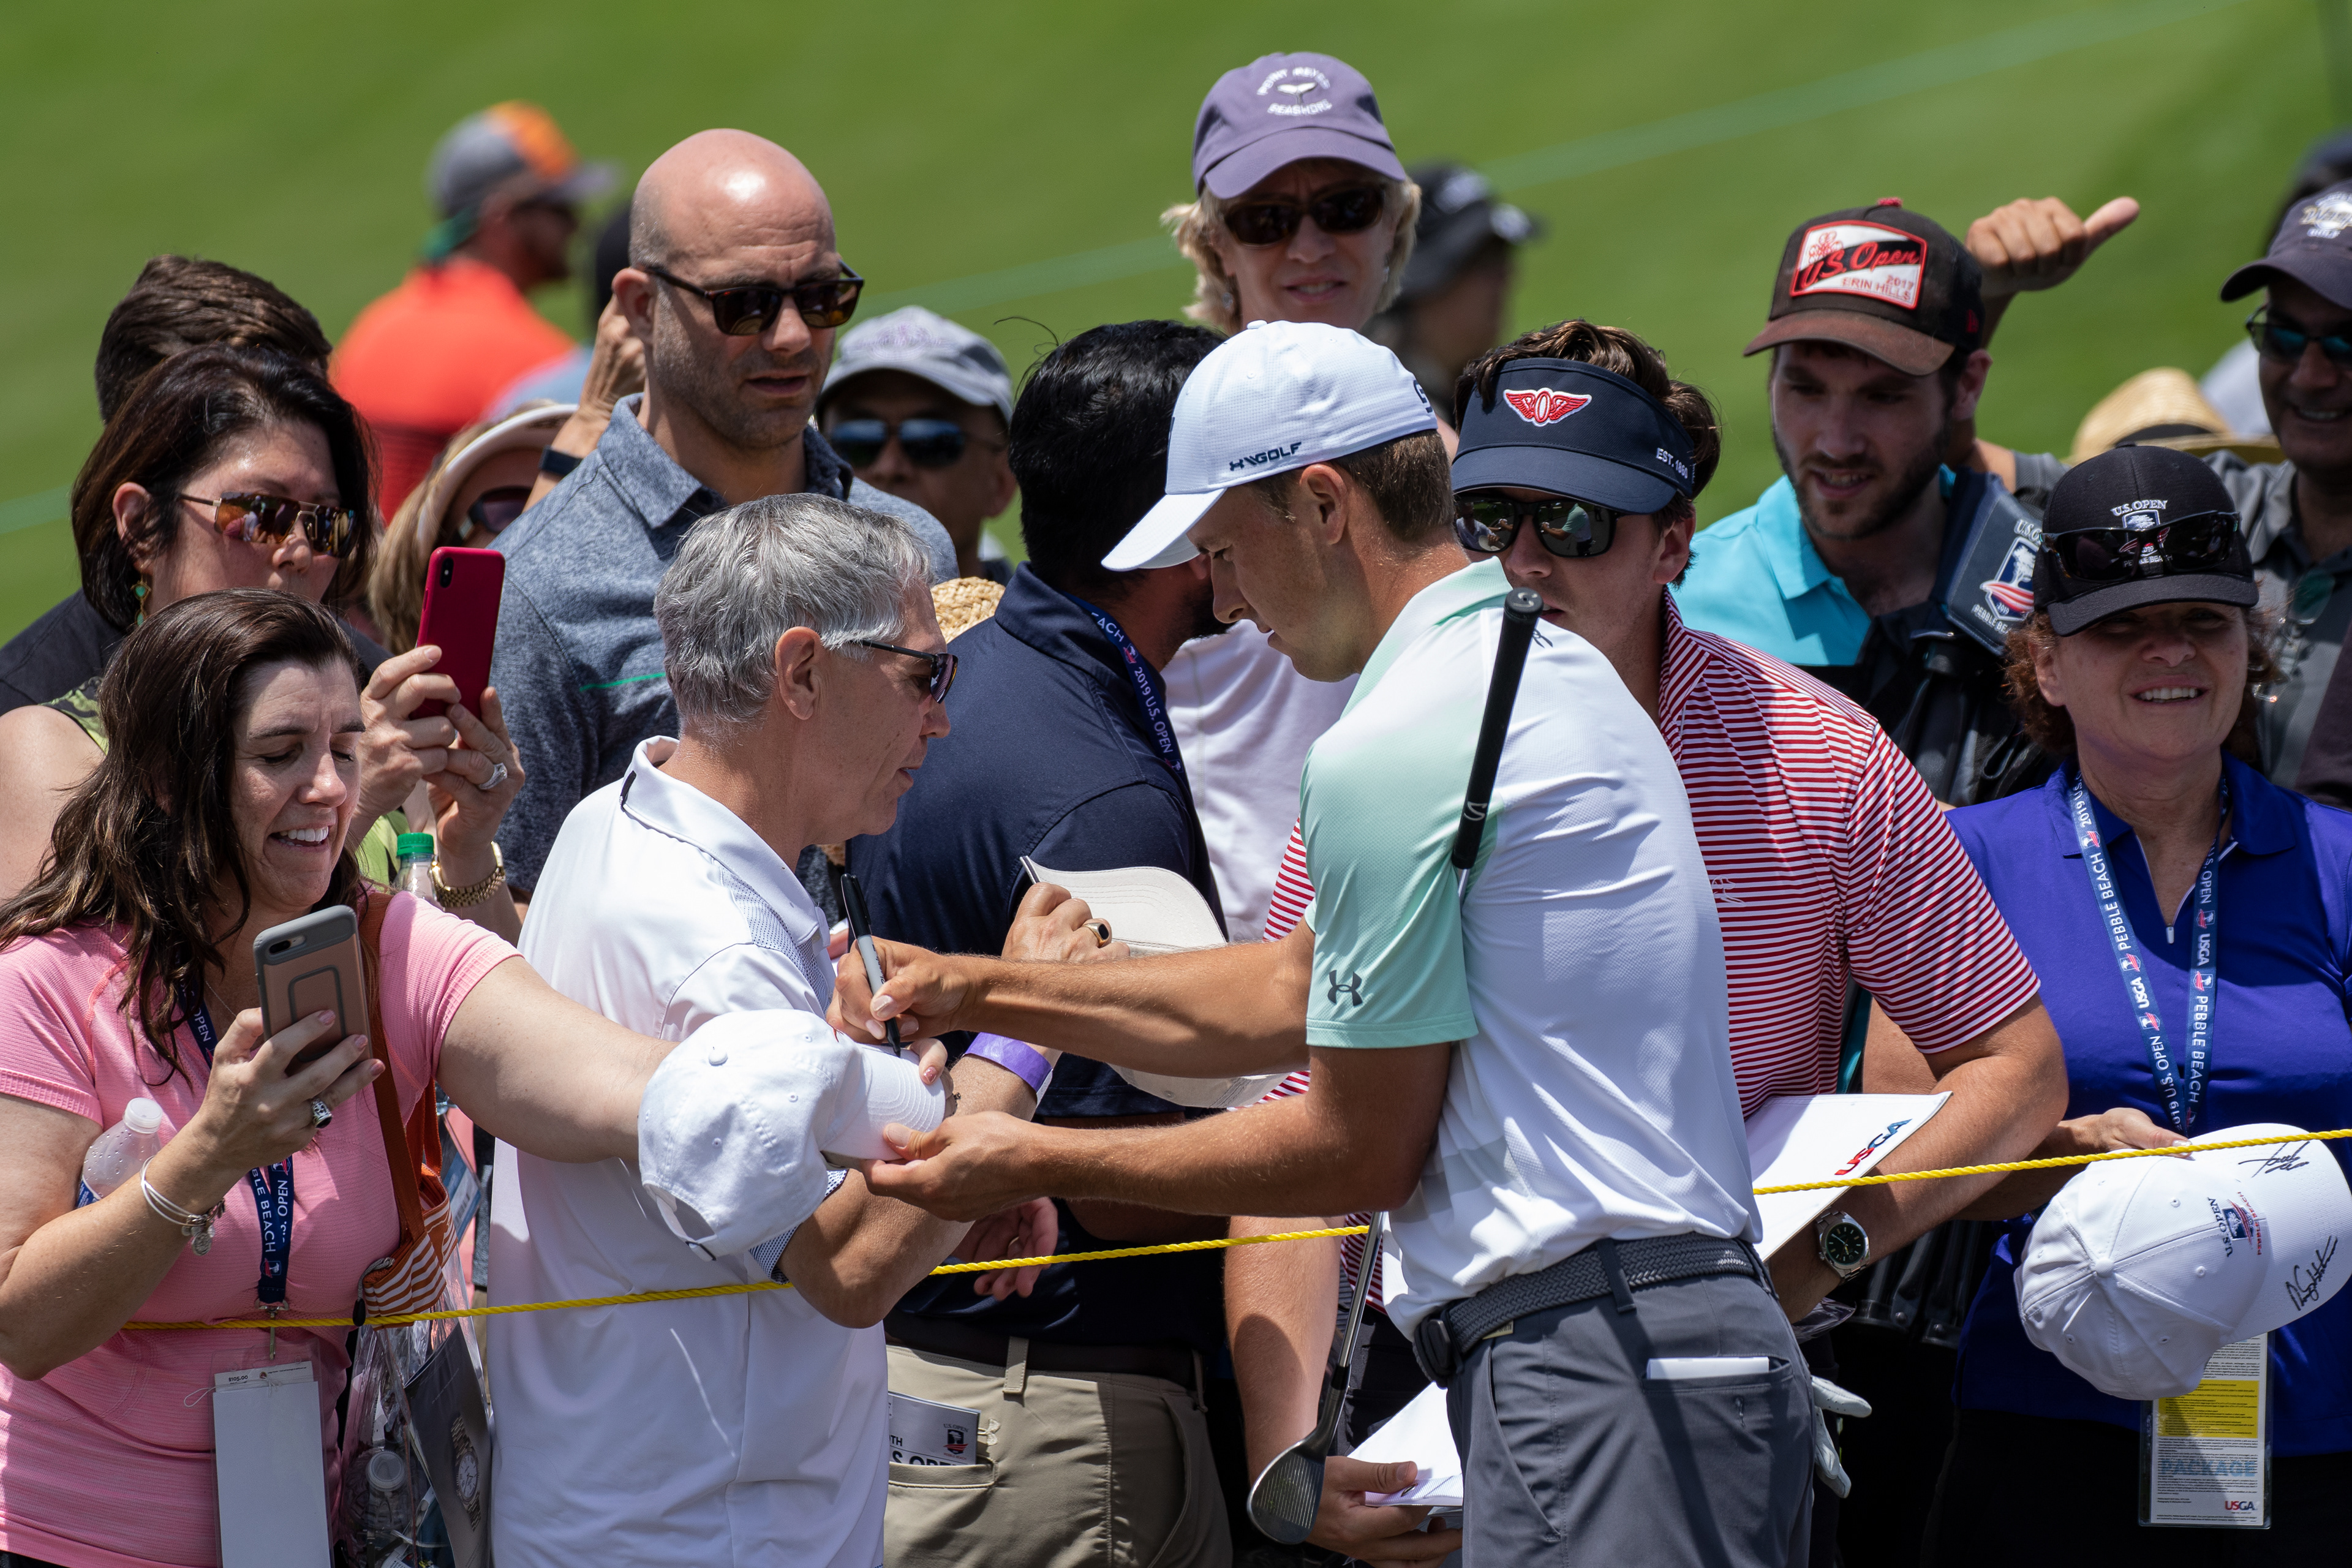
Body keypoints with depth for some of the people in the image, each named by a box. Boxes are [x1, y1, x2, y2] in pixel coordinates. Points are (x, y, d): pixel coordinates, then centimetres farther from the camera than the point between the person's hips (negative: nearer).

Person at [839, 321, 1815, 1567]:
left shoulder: (1388, 755, -13)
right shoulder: (1546, 666, 18)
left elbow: (1365, 1153, -6)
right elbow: (1299, 991, 26)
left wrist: (1036, 1164, 3)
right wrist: (982, 991, 27)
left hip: (1591, 1368, -10)